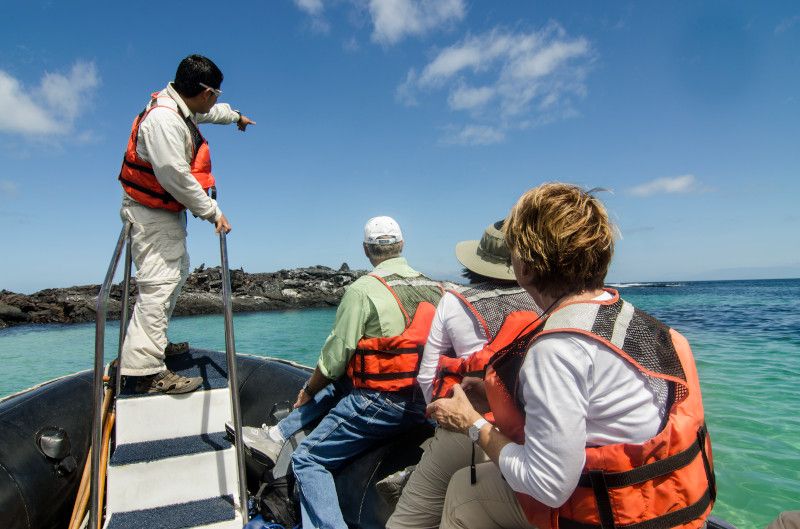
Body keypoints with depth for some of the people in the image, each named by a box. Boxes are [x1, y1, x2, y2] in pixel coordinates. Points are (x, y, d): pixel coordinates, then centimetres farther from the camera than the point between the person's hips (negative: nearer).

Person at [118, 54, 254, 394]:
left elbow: (209, 112, 30)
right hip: (151, 213, -11)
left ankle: (155, 343, 31)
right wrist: (212, 212, -22)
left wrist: (236, 116, 48)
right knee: (159, 283, -16)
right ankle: (148, 371, -15)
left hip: (169, 210, 11)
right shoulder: (163, 119, -25)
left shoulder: (181, 107, 6)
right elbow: (175, 176, -29)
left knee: (178, 270, 21)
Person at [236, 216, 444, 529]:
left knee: (308, 459, 7)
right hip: (424, 401, 8)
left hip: (377, 404, -8)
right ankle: (276, 436, 30)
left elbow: (335, 355, -9)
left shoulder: (363, 290, -12)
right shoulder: (434, 288, 6)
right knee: (338, 385, 26)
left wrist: (308, 391, 9)